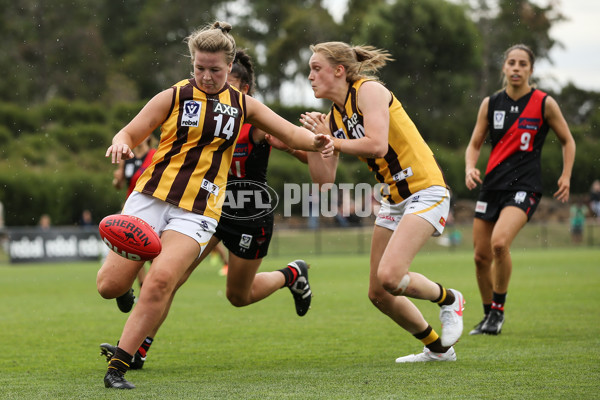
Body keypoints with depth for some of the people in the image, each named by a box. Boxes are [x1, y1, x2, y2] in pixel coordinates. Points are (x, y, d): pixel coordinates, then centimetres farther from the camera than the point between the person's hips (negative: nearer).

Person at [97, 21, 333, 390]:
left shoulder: (243, 105, 12)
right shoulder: (175, 96, 5)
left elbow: (290, 132, 16)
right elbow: (131, 133, 5)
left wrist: (314, 142, -6)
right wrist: (121, 143, -19)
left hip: (198, 212, 0)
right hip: (151, 198, 0)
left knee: (162, 280, -24)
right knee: (110, 285, -7)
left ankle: (119, 366, -15)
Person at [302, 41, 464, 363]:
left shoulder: (368, 90, -10)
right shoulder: (333, 116, 12)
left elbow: (377, 145, -25)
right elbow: (324, 180, 6)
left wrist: (332, 142, -12)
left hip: (425, 191, -9)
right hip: (393, 199, 9)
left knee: (390, 276, -23)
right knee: (378, 294, 6)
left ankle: (448, 299, 6)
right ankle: (438, 348, 24)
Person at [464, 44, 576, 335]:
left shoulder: (544, 104, -3)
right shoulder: (490, 103, 6)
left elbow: (567, 141, 9)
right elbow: (474, 144, 12)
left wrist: (566, 176, -2)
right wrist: (470, 168, -8)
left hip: (524, 186, -4)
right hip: (492, 184, 4)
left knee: (499, 242, -26)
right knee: (481, 255, 4)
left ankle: (498, 310, -8)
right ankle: (489, 315, 25)